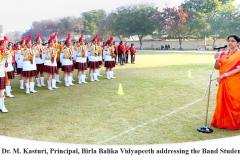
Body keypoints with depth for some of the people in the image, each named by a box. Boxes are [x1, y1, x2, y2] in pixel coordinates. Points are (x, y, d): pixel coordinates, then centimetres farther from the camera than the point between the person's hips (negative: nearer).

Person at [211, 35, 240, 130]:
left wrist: (225, 74, -17)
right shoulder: (223, 54, 10)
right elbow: (217, 67, 9)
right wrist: (217, 60, -11)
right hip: (223, 82, 5)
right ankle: (221, 122, 20)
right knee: (222, 102, 8)